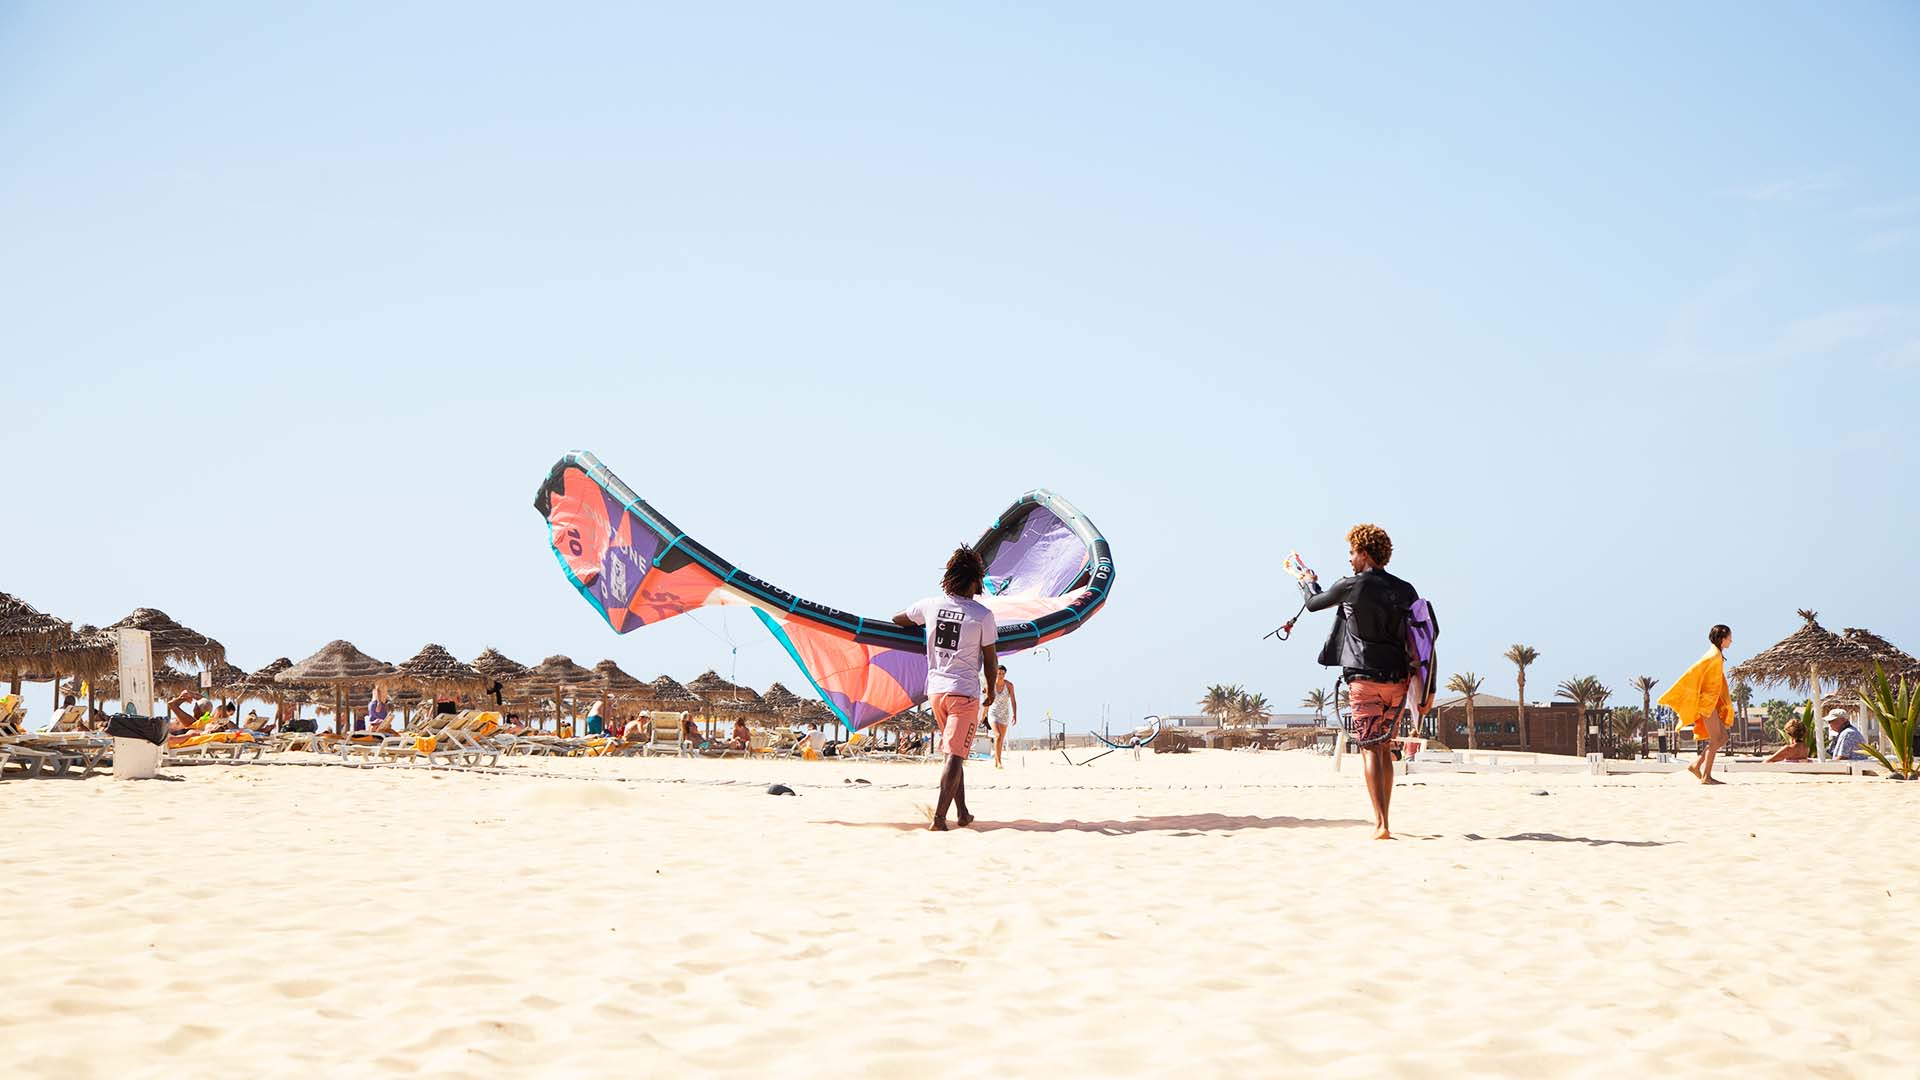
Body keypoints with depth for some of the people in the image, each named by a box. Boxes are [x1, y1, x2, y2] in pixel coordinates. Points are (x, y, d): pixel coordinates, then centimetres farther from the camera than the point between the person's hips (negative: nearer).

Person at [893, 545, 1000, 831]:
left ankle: (963, 813, 22)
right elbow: (990, 658, -2)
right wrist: (990, 690, 14)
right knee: (955, 755, -6)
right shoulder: (982, 614, -10)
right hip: (964, 692, -5)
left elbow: (897, 620, 18)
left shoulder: (931, 605, 1)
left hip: (936, 689, 5)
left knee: (955, 753, 17)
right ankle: (938, 817, -15)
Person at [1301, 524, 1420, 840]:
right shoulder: (1406, 591, 9)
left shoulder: (1352, 586, -6)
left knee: (1371, 749, -6)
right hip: (1398, 679, 5)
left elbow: (1314, 603, 10)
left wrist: (1309, 583, 33)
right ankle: (1381, 821, 20)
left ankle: (1382, 825, -15)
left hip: (1365, 678, -5)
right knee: (1385, 748, 15)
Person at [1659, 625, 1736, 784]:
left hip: (1712, 703, 10)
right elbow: (1692, 673, -20)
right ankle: (1706, 776, -9)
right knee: (1716, 739, -9)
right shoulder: (1714, 656, -15)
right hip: (1706, 701, -10)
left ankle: (1696, 765, 9)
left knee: (1722, 738, 9)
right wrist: (1672, 697, -20)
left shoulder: (1718, 656, 15)